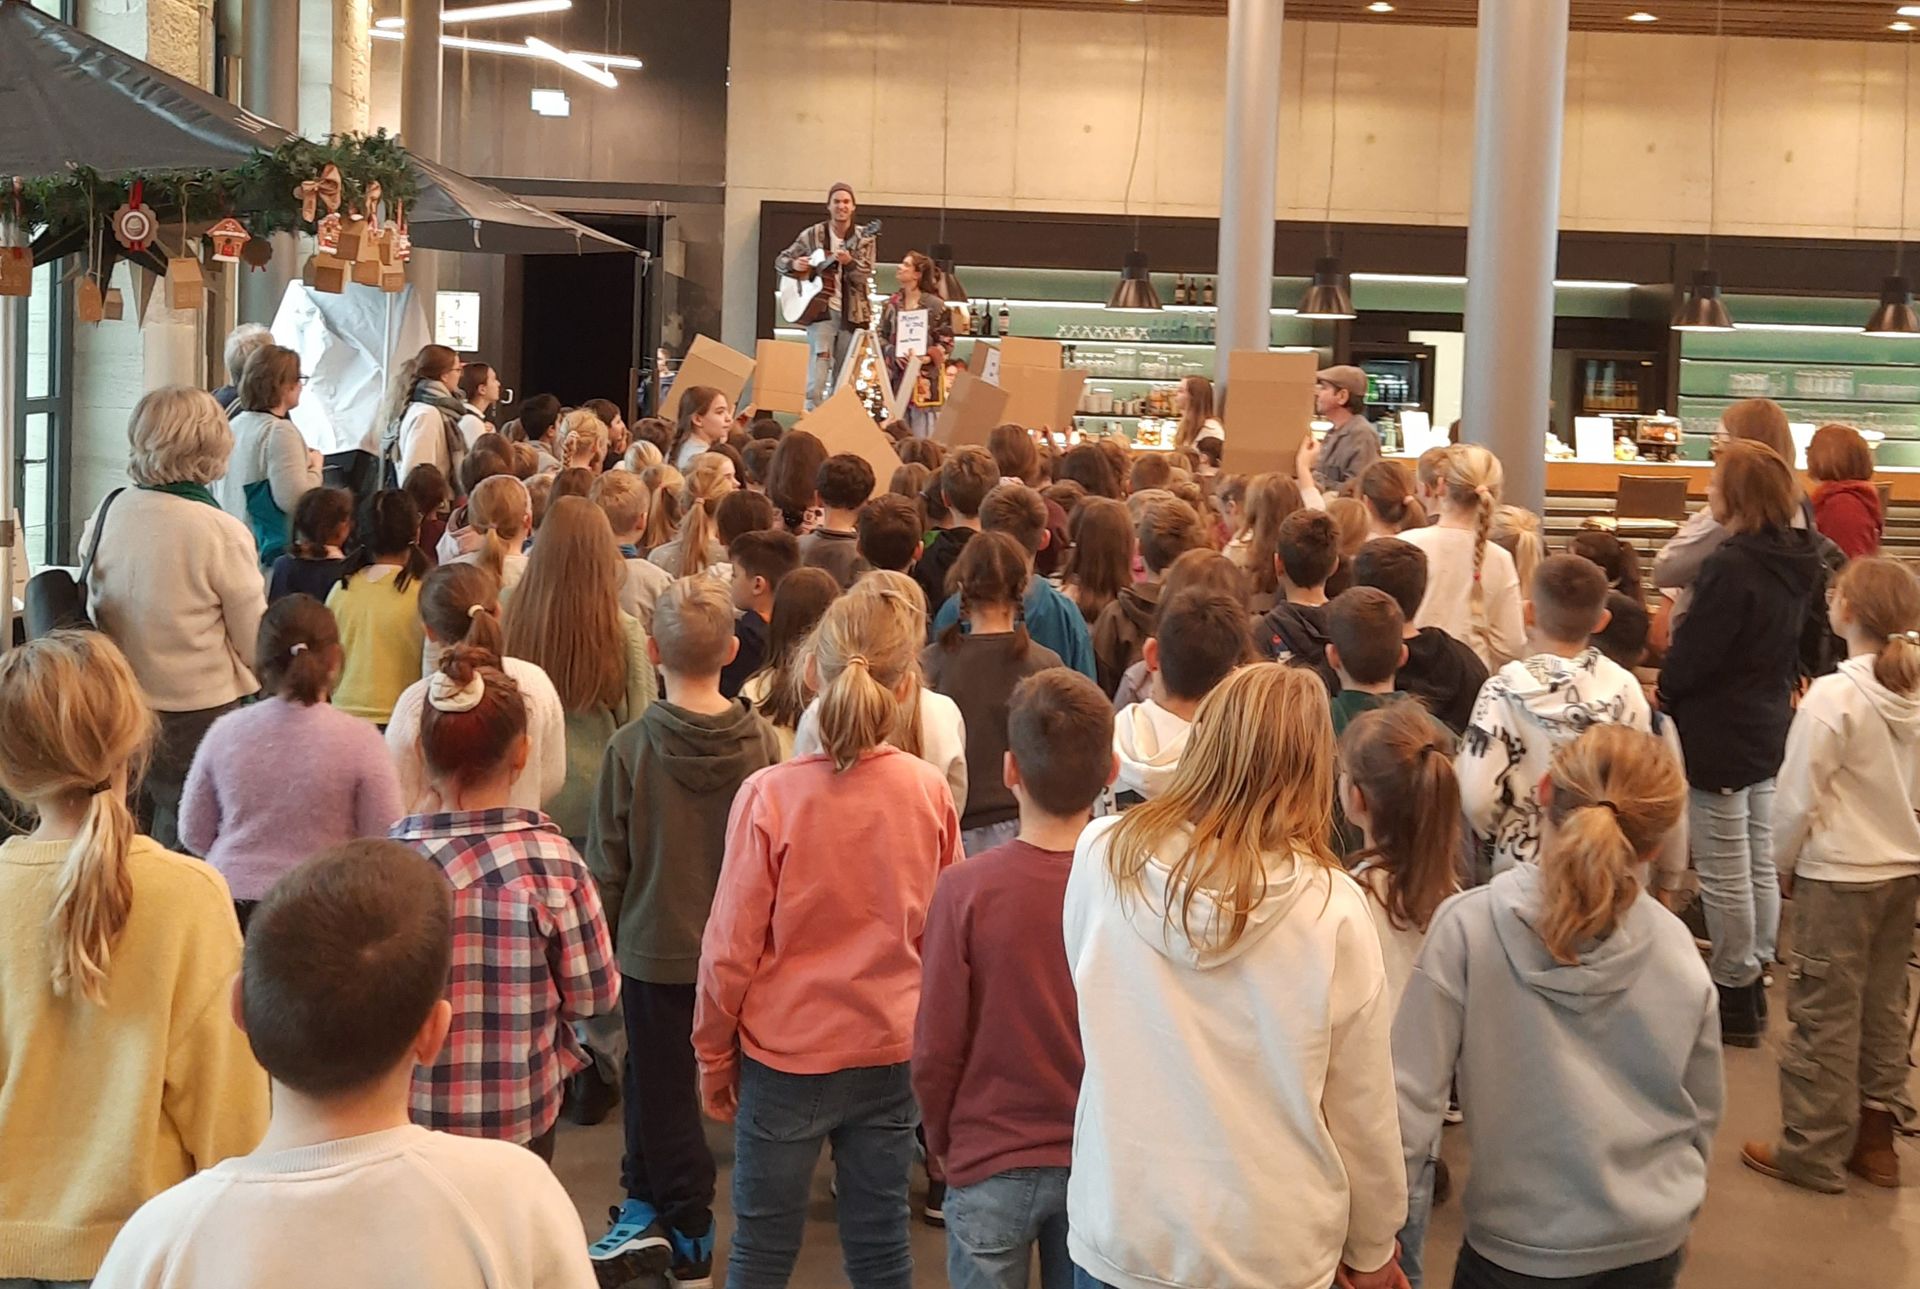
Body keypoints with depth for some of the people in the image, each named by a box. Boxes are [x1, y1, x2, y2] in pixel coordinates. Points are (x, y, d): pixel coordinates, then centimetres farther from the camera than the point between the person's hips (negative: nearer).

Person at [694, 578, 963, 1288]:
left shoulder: (770, 795, -17)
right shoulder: (931, 792, -10)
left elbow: (731, 947, -11)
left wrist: (713, 1055, 4)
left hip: (786, 1055, -2)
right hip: (892, 1051, 3)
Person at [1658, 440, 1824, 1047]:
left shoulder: (1731, 568, -24)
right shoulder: (1796, 563, 3)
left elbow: (1692, 656, -19)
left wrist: (1665, 691, 0)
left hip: (1720, 736, -9)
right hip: (1769, 729, 9)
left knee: (1725, 875, 2)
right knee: (1759, 865, 17)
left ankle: (1734, 999, 12)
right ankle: (1753, 985, 28)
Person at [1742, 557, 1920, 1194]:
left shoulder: (1833, 698, -20)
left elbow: (1797, 797, -14)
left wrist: (1783, 862, 1)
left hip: (1840, 878, -6)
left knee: (1826, 1015, 3)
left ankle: (1814, 1151, 11)